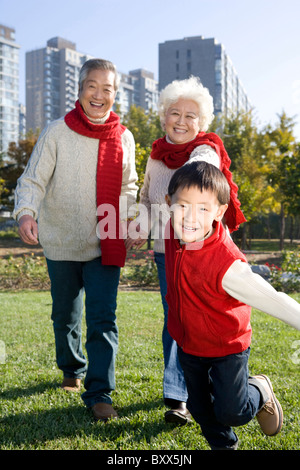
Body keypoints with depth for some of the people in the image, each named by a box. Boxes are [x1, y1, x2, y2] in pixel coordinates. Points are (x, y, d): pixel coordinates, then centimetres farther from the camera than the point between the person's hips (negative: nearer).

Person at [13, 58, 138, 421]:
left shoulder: (123, 138, 2)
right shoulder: (57, 132, -6)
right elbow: (33, 180, -9)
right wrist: (26, 212, -30)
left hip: (105, 245, 0)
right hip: (62, 242, 0)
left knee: (103, 319, -7)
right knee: (65, 316, 17)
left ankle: (99, 393, 3)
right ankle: (72, 369, 42)